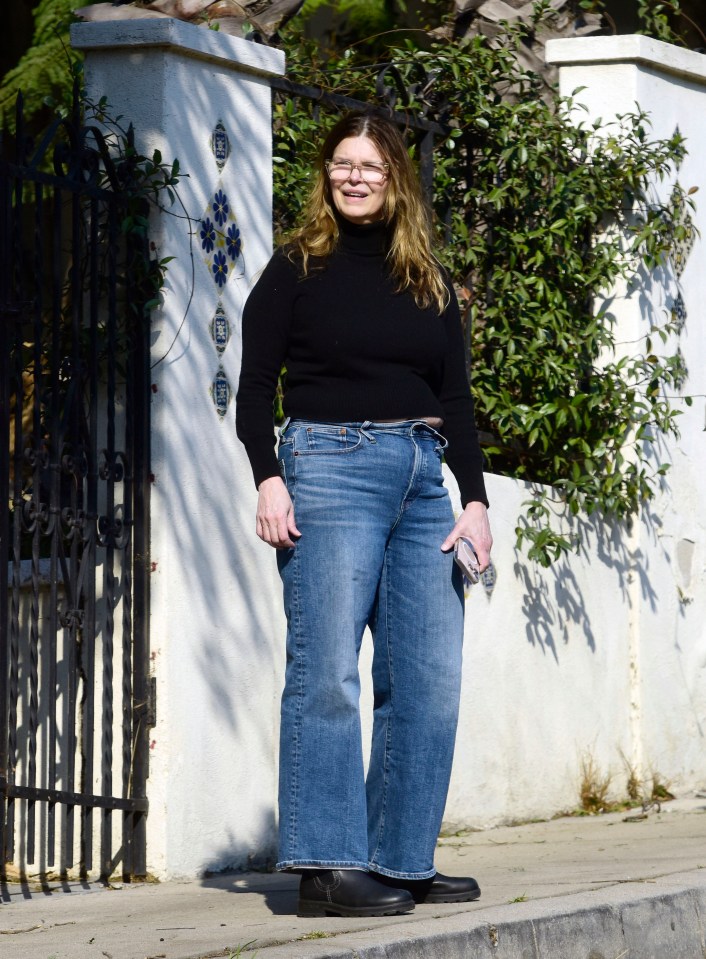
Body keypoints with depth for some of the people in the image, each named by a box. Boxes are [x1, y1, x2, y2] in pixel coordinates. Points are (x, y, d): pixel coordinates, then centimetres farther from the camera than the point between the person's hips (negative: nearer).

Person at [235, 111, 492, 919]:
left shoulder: (428, 284, 16)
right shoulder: (297, 271, 5)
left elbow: (456, 399, 16)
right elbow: (254, 388, 1)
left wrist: (474, 499, 6)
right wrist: (268, 480, -13)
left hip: (422, 479, 5)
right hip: (330, 466, -5)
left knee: (428, 682, 1)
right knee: (327, 670, -12)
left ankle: (401, 862, 6)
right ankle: (327, 867, -14)